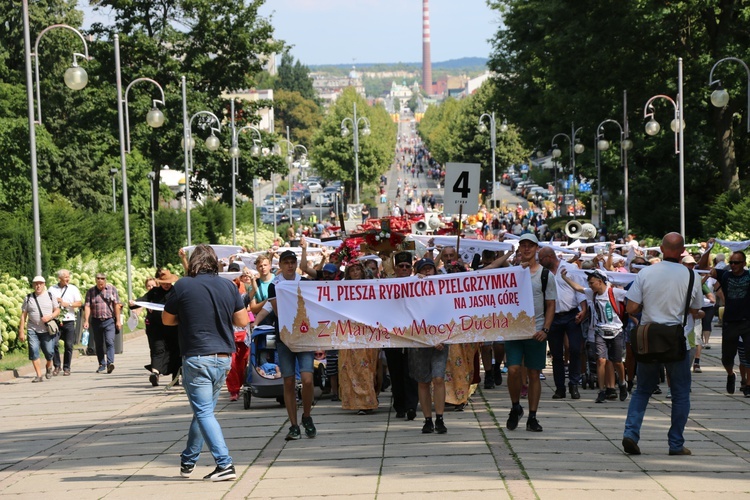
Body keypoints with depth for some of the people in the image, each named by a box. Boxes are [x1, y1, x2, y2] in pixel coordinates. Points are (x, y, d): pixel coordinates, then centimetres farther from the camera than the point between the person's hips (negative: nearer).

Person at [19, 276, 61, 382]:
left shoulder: (50, 296, 7)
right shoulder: (28, 298, 7)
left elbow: (57, 310, 9)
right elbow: (23, 315, 6)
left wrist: (50, 317, -12)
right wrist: (21, 332, 1)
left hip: (48, 330, 0)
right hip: (33, 330, 0)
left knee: (49, 352, -3)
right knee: (33, 351, -12)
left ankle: (49, 367, 30)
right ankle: (39, 375, -7)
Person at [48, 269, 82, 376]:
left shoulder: (73, 289, 7)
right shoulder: (52, 289, 8)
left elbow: (79, 303, 2)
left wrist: (68, 304, -11)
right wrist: (55, 302, -8)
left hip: (69, 320, 0)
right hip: (55, 320, 0)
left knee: (69, 345, 1)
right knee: (54, 344, -9)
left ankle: (66, 368, 9)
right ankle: (56, 366, 4)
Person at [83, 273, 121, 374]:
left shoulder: (112, 289, 3)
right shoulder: (90, 291, 5)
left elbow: (116, 305, 3)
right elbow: (87, 306, 0)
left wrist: (118, 320, -1)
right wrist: (86, 321, -10)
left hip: (109, 321, -2)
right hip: (96, 321, 2)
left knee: (110, 342, -14)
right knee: (98, 344, 8)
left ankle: (110, 363, -23)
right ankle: (101, 364, 17)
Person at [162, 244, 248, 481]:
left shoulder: (183, 286, -7)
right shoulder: (228, 286, 3)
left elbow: (167, 319, 3)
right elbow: (242, 320, 7)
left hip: (197, 357, -5)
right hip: (224, 358, 5)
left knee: (204, 413, -4)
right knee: (203, 409, 18)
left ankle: (225, 464, -14)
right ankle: (188, 461, 30)